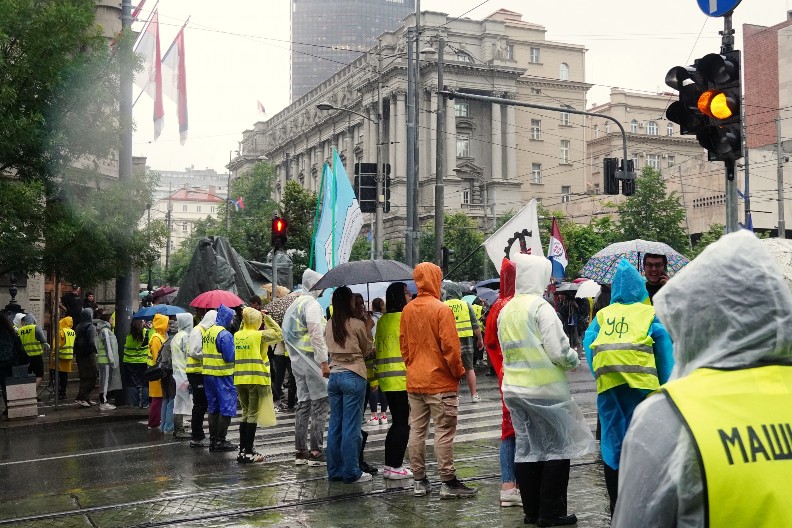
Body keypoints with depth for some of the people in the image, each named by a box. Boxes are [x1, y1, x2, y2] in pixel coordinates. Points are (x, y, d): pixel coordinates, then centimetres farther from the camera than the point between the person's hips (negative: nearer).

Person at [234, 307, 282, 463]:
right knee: (253, 414, -1)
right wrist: (267, 318, 4)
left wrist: (244, 320, 15)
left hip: (240, 379, 6)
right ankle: (248, 452, -1)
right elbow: (278, 334, -1)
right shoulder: (259, 335, -10)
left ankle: (242, 449, 17)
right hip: (256, 379, -6)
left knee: (245, 413, 16)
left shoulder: (237, 335, 5)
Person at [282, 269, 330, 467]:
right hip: (312, 360, -9)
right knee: (320, 403, -4)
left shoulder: (296, 304, 15)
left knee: (303, 404, 12)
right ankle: (316, 452, -5)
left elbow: (289, 334, 18)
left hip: (297, 360, 9)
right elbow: (316, 335, -19)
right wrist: (324, 362, -19)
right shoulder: (312, 304, -13)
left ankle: (300, 451, 15)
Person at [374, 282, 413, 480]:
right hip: (403, 378, -8)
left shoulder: (382, 320, 11)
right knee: (404, 423, 0)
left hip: (386, 378, 8)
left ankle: (389, 465, 18)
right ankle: (396, 467, 2)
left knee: (397, 422, 16)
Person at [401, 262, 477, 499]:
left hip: (414, 382, 6)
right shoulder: (442, 309, -13)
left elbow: (403, 344, 11)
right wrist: (459, 372, -3)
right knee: (444, 432, 0)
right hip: (440, 382, -6)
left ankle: (419, 481, 16)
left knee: (416, 430, 10)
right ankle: (448, 483, 4)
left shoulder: (407, 310, 6)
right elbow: (450, 346, -15)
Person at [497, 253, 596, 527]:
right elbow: (558, 351, -16)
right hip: (545, 390, -7)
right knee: (558, 448, 4)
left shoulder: (506, 311, 9)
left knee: (526, 448, 12)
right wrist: (574, 360, 3)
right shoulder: (540, 306, -13)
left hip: (514, 389, 7)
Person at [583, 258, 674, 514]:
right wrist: (666, 385, 3)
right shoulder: (650, 313, 9)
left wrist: (598, 372, 3)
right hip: (640, 382, -2)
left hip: (607, 383, 2)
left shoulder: (602, 315, 15)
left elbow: (588, 343, 2)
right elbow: (664, 345, 1)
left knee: (613, 440, 9)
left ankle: (616, 506, 15)